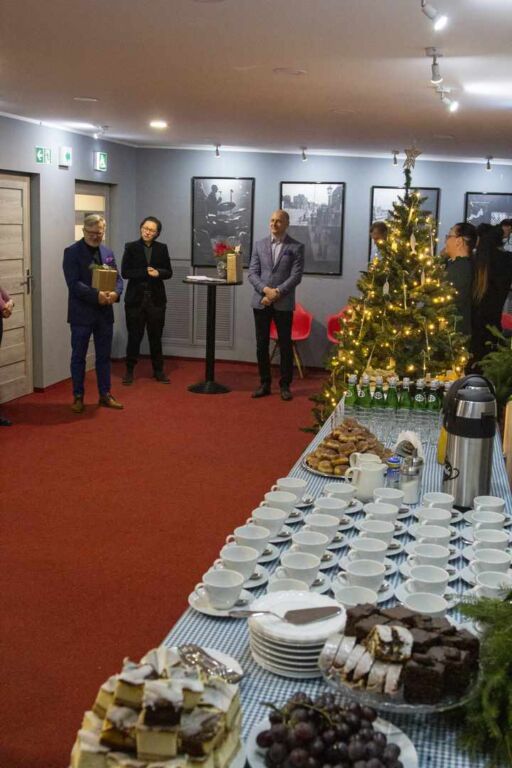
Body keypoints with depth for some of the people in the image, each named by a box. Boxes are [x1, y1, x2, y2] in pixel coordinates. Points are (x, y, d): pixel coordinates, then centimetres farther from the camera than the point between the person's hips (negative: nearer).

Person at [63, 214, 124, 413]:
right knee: (78, 357, 5)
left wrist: (116, 293, -13)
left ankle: (105, 395, 22)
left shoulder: (108, 252, 11)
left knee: (104, 356, 12)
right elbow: (74, 283, -15)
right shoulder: (72, 252, -6)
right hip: (82, 313, -5)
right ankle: (78, 397, 14)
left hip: (105, 313, 5)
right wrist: (96, 295, -25)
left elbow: (117, 278, 10)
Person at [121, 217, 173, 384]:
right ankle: (129, 370, 12)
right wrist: (146, 272, -16)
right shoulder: (131, 247, 0)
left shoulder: (162, 248, 7)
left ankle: (158, 370, 17)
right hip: (135, 298, -2)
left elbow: (168, 272, 6)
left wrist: (158, 272, -15)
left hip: (156, 299, 2)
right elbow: (125, 272, -7)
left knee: (156, 336, 8)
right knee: (134, 336, 2)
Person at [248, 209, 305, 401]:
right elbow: (252, 273, 3)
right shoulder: (259, 245, 9)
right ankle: (264, 383, 16)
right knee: (261, 344, 6)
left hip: (284, 304, -3)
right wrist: (265, 289, -13)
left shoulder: (296, 247, 0)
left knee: (285, 344, 3)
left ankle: (285, 385, 13)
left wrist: (277, 292, -16)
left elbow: (296, 276, -8)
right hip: (260, 302, 3)